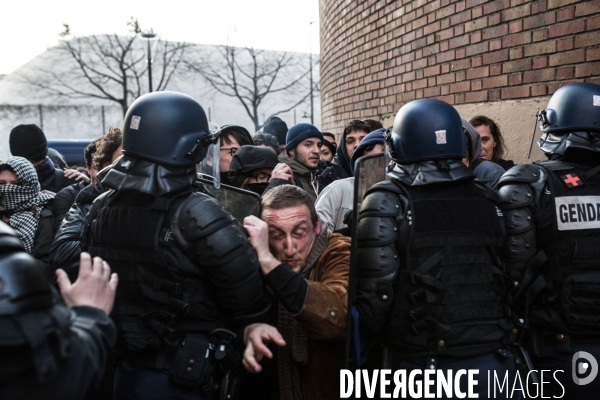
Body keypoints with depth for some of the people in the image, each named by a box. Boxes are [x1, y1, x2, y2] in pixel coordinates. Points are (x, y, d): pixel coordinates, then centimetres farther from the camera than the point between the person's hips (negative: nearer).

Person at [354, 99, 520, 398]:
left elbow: (376, 293, -13)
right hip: (490, 361, 4)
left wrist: (362, 351, 1)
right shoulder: (486, 201, 4)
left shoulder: (387, 202, -10)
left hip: (418, 366, -3)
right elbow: (506, 279, 9)